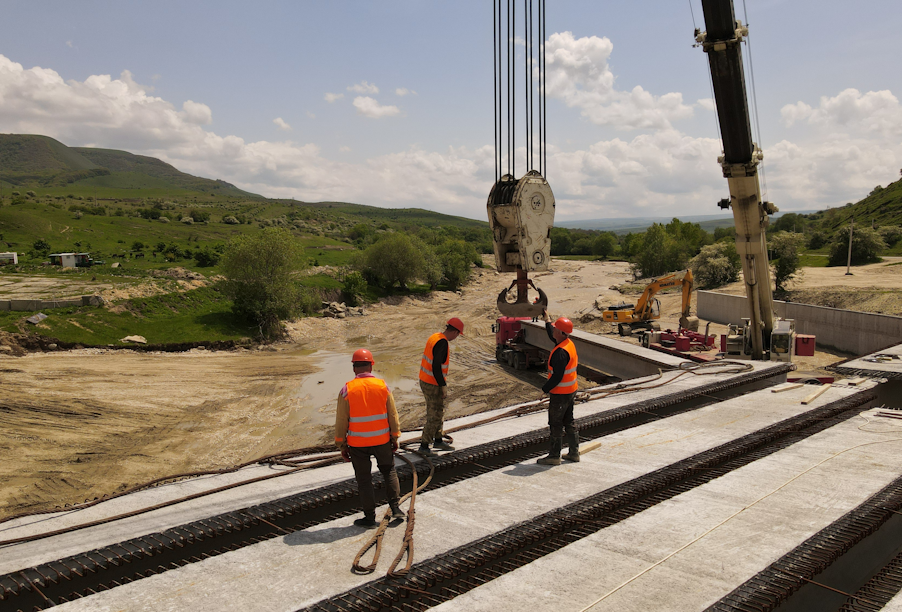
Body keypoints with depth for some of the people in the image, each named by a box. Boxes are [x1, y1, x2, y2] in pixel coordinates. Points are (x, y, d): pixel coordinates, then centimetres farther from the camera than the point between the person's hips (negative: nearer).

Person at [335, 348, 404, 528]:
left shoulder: (347, 390, -11)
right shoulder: (383, 386, -6)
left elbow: (341, 421, -8)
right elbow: (392, 415, -2)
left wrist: (342, 445, 2)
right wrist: (395, 438, 9)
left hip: (357, 444, -1)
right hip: (382, 441, 2)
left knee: (364, 480, 10)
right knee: (389, 471, 22)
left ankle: (370, 518, 17)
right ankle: (395, 507, 17)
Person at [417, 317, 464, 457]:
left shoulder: (435, 336, 6)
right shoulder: (442, 343, -23)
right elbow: (436, 367, -27)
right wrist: (443, 386, -19)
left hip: (424, 380, 10)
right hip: (433, 385, -10)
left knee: (439, 412, 21)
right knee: (435, 415, 0)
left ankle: (438, 440, 33)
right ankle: (424, 446, 6)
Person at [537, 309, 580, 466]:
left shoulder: (561, 352, -26)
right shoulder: (569, 343, 5)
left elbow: (557, 376, -27)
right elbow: (552, 336, 27)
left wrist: (545, 389, -16)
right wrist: (547, 319, 37)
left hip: (560, 393, -10)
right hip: (570, 391, 10)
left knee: (556, 424, 0)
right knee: (568, 422, 17)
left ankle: (555, 456, 8)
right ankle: (574, 452, 25)